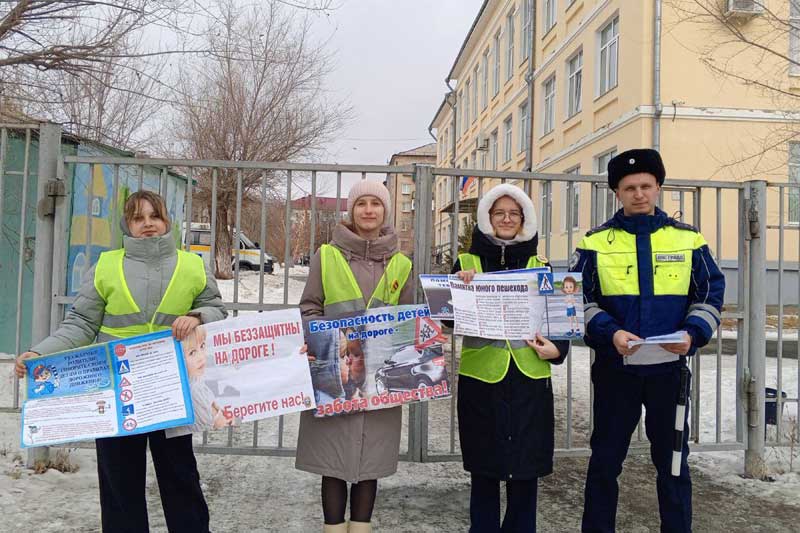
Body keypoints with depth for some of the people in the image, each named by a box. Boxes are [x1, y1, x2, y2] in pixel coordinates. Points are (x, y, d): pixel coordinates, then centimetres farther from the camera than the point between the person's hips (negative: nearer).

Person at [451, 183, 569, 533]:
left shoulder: (540, 266, 9)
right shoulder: (466, 263, 5)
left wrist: (557, 349, -7)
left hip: (529, 378, 1)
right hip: (481, 377, -1)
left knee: (525, 471, 6)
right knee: (483, 470, 7)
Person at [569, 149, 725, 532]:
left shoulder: (688, 239, 4)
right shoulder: (595, 242, -1)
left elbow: (710, 295, 7)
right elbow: (578, 299, -2)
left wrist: (693, 333, -11)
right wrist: (609, 332, -18)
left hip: (669, 367, 1)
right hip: (614, 367, -1)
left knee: (672, 459, 13)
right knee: (605, 460, 9)